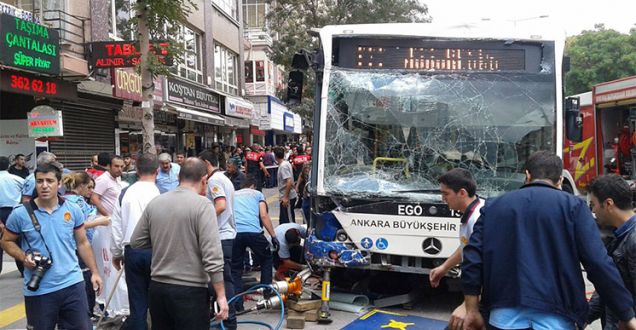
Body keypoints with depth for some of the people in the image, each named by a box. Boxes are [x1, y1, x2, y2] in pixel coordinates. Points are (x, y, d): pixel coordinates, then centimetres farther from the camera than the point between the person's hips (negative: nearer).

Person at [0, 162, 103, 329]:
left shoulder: (73, 210, 0)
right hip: (38, 290, -1)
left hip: (72, 284, 1)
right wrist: (24, 257, -11)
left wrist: (94, 272, 6)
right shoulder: (20, 214, -6)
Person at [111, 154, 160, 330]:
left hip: (132, 251, 3)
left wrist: (116, 253, 19)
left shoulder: (125, 193, 1)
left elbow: (116, 226, 6)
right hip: (155, 250, -3)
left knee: (137, 302, 10)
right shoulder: (159, 195, -11)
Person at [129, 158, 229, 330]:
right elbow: (212, 256, -19)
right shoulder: (202, 204, -14)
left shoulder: (154, 203, 3)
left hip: (157, 288, 6)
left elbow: (136, 242, 12)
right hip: (190, 291, -5)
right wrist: (221, 295, -14)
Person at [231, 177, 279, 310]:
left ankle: (237, 303, 9)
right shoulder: (257, 194, 20)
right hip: (254, 232, -2)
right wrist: (274, 236, 4)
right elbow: (264, 216, 6)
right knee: (266, 259, 23)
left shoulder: (232, 195, 28)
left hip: (234, 233, 2)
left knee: (235, 268, 15)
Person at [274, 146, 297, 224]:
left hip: (288, 198, -10)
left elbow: (289, 182, -26)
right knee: (283, 220, 18)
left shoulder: (283, 166, -18)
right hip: (284, 197, 10)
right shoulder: (285, 163, 11)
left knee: (289, 220, -4)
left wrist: (286, 197, -24)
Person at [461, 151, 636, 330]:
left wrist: (472, 310, 10)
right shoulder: (573, 206, 3)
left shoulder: (493, 206, 11)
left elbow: (472, 258, 4)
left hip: (505, 315, 3)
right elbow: (599, 264, -5)